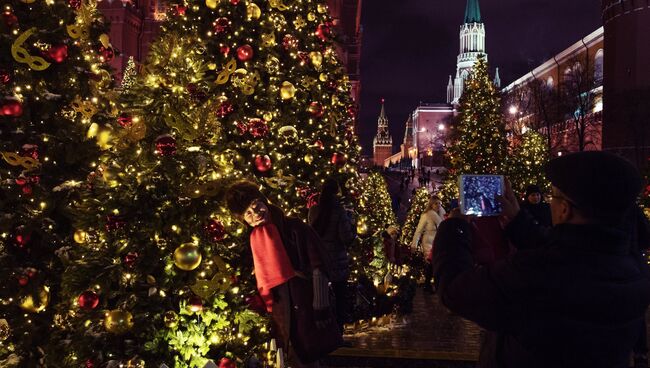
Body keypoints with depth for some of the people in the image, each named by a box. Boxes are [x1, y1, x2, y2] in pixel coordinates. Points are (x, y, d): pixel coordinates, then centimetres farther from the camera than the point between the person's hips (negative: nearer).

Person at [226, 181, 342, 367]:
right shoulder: (254, 242, 1)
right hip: (284, 319, 3)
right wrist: (271, 314, 5)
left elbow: (319, 268, -12)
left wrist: (321, 308, -15)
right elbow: (262, 282, 7)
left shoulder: (295, 228, -10)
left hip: (307, 308, -3)